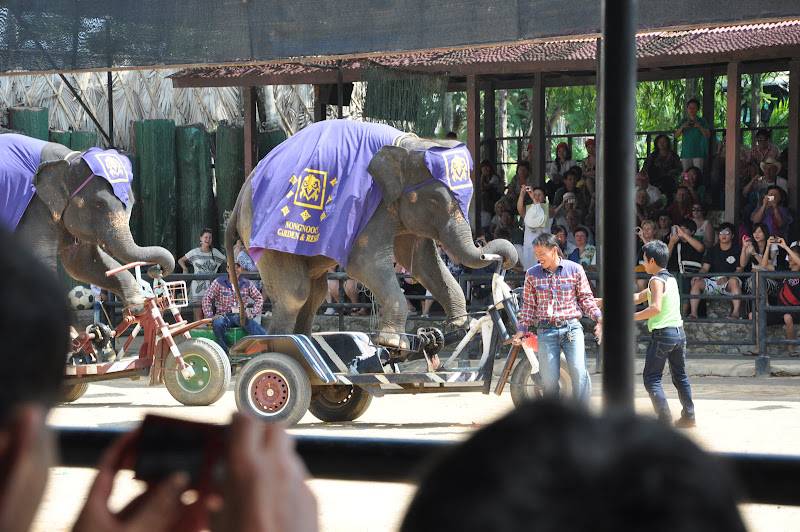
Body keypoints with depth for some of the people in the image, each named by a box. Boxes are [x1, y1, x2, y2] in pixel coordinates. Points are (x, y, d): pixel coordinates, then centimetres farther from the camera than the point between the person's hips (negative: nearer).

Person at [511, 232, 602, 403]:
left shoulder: (575, 270, 3)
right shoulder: (532, 274, 8)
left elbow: (585, 298, 8)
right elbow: (529, 304, 14)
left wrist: (598, 316, -7)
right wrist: (522, 328, 4)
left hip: (572, 329, -1)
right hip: (546, 331, 1)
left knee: (579, 372, -14)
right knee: (549, 378, -3)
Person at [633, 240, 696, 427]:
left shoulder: (657, 280, -11)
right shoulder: (671, 279, 17)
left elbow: (655, 308, -25)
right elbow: (639, 297, 22)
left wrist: (632, 317, -17)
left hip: (662, 333, -9)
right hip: (679, 332, 9)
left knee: (651, 378, -3)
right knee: (680, 376, 19)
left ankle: (665, 419, -12)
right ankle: (689, 416, 23)